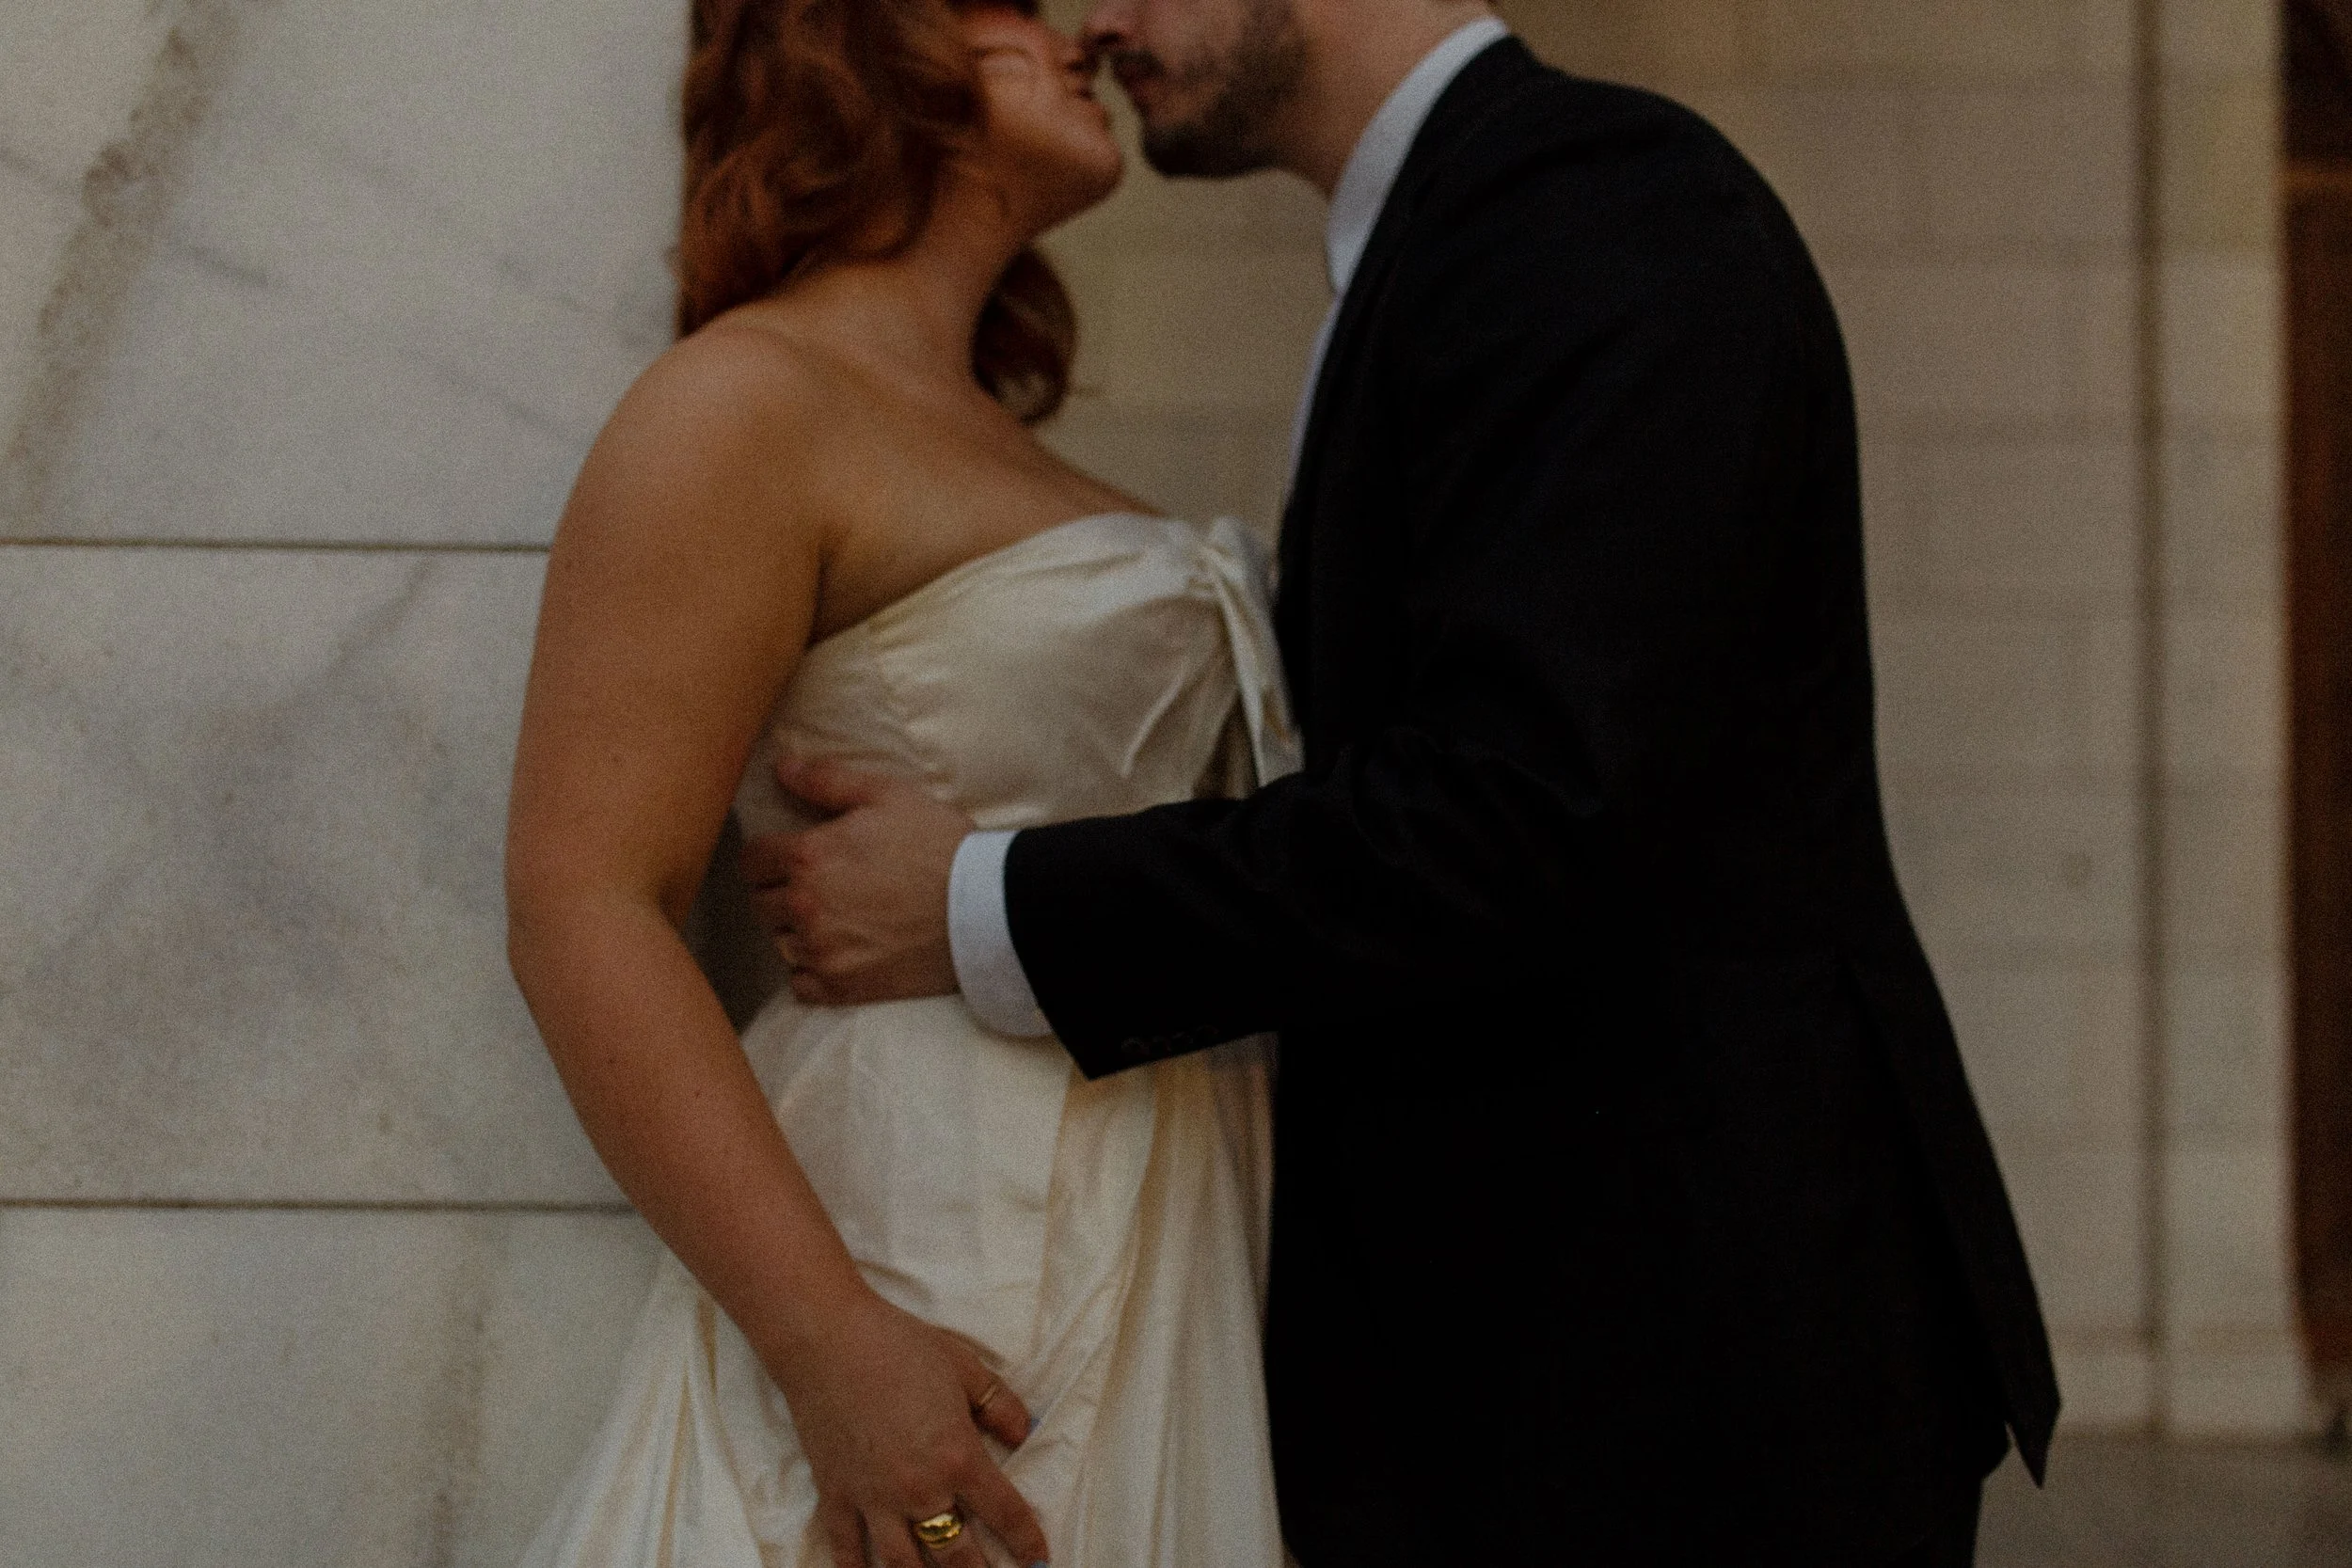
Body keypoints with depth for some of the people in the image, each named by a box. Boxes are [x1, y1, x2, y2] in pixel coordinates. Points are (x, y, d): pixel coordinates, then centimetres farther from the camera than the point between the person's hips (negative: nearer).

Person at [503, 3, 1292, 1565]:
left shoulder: (994, 442, 18)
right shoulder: (746, 400, -8)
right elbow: (584, 911, -17)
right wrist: (831, 1343, -25)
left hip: (1152, 1257, 8)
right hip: (938, 1271, -8)